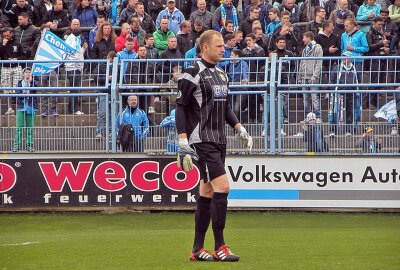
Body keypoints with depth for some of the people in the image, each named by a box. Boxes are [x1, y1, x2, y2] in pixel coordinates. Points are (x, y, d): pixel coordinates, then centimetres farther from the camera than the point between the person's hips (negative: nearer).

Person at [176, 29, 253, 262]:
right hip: (202, 142, -9)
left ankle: (198, 249, 14)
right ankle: (219, 248, -12)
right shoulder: (193, 75, -9)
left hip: (219, 141, 9)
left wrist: (240, 129, 14)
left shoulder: (222, 74, 16)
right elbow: (180, 108, -10)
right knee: (222, 187, -16)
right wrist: (184, 144, -15)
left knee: (207, 192, 9)